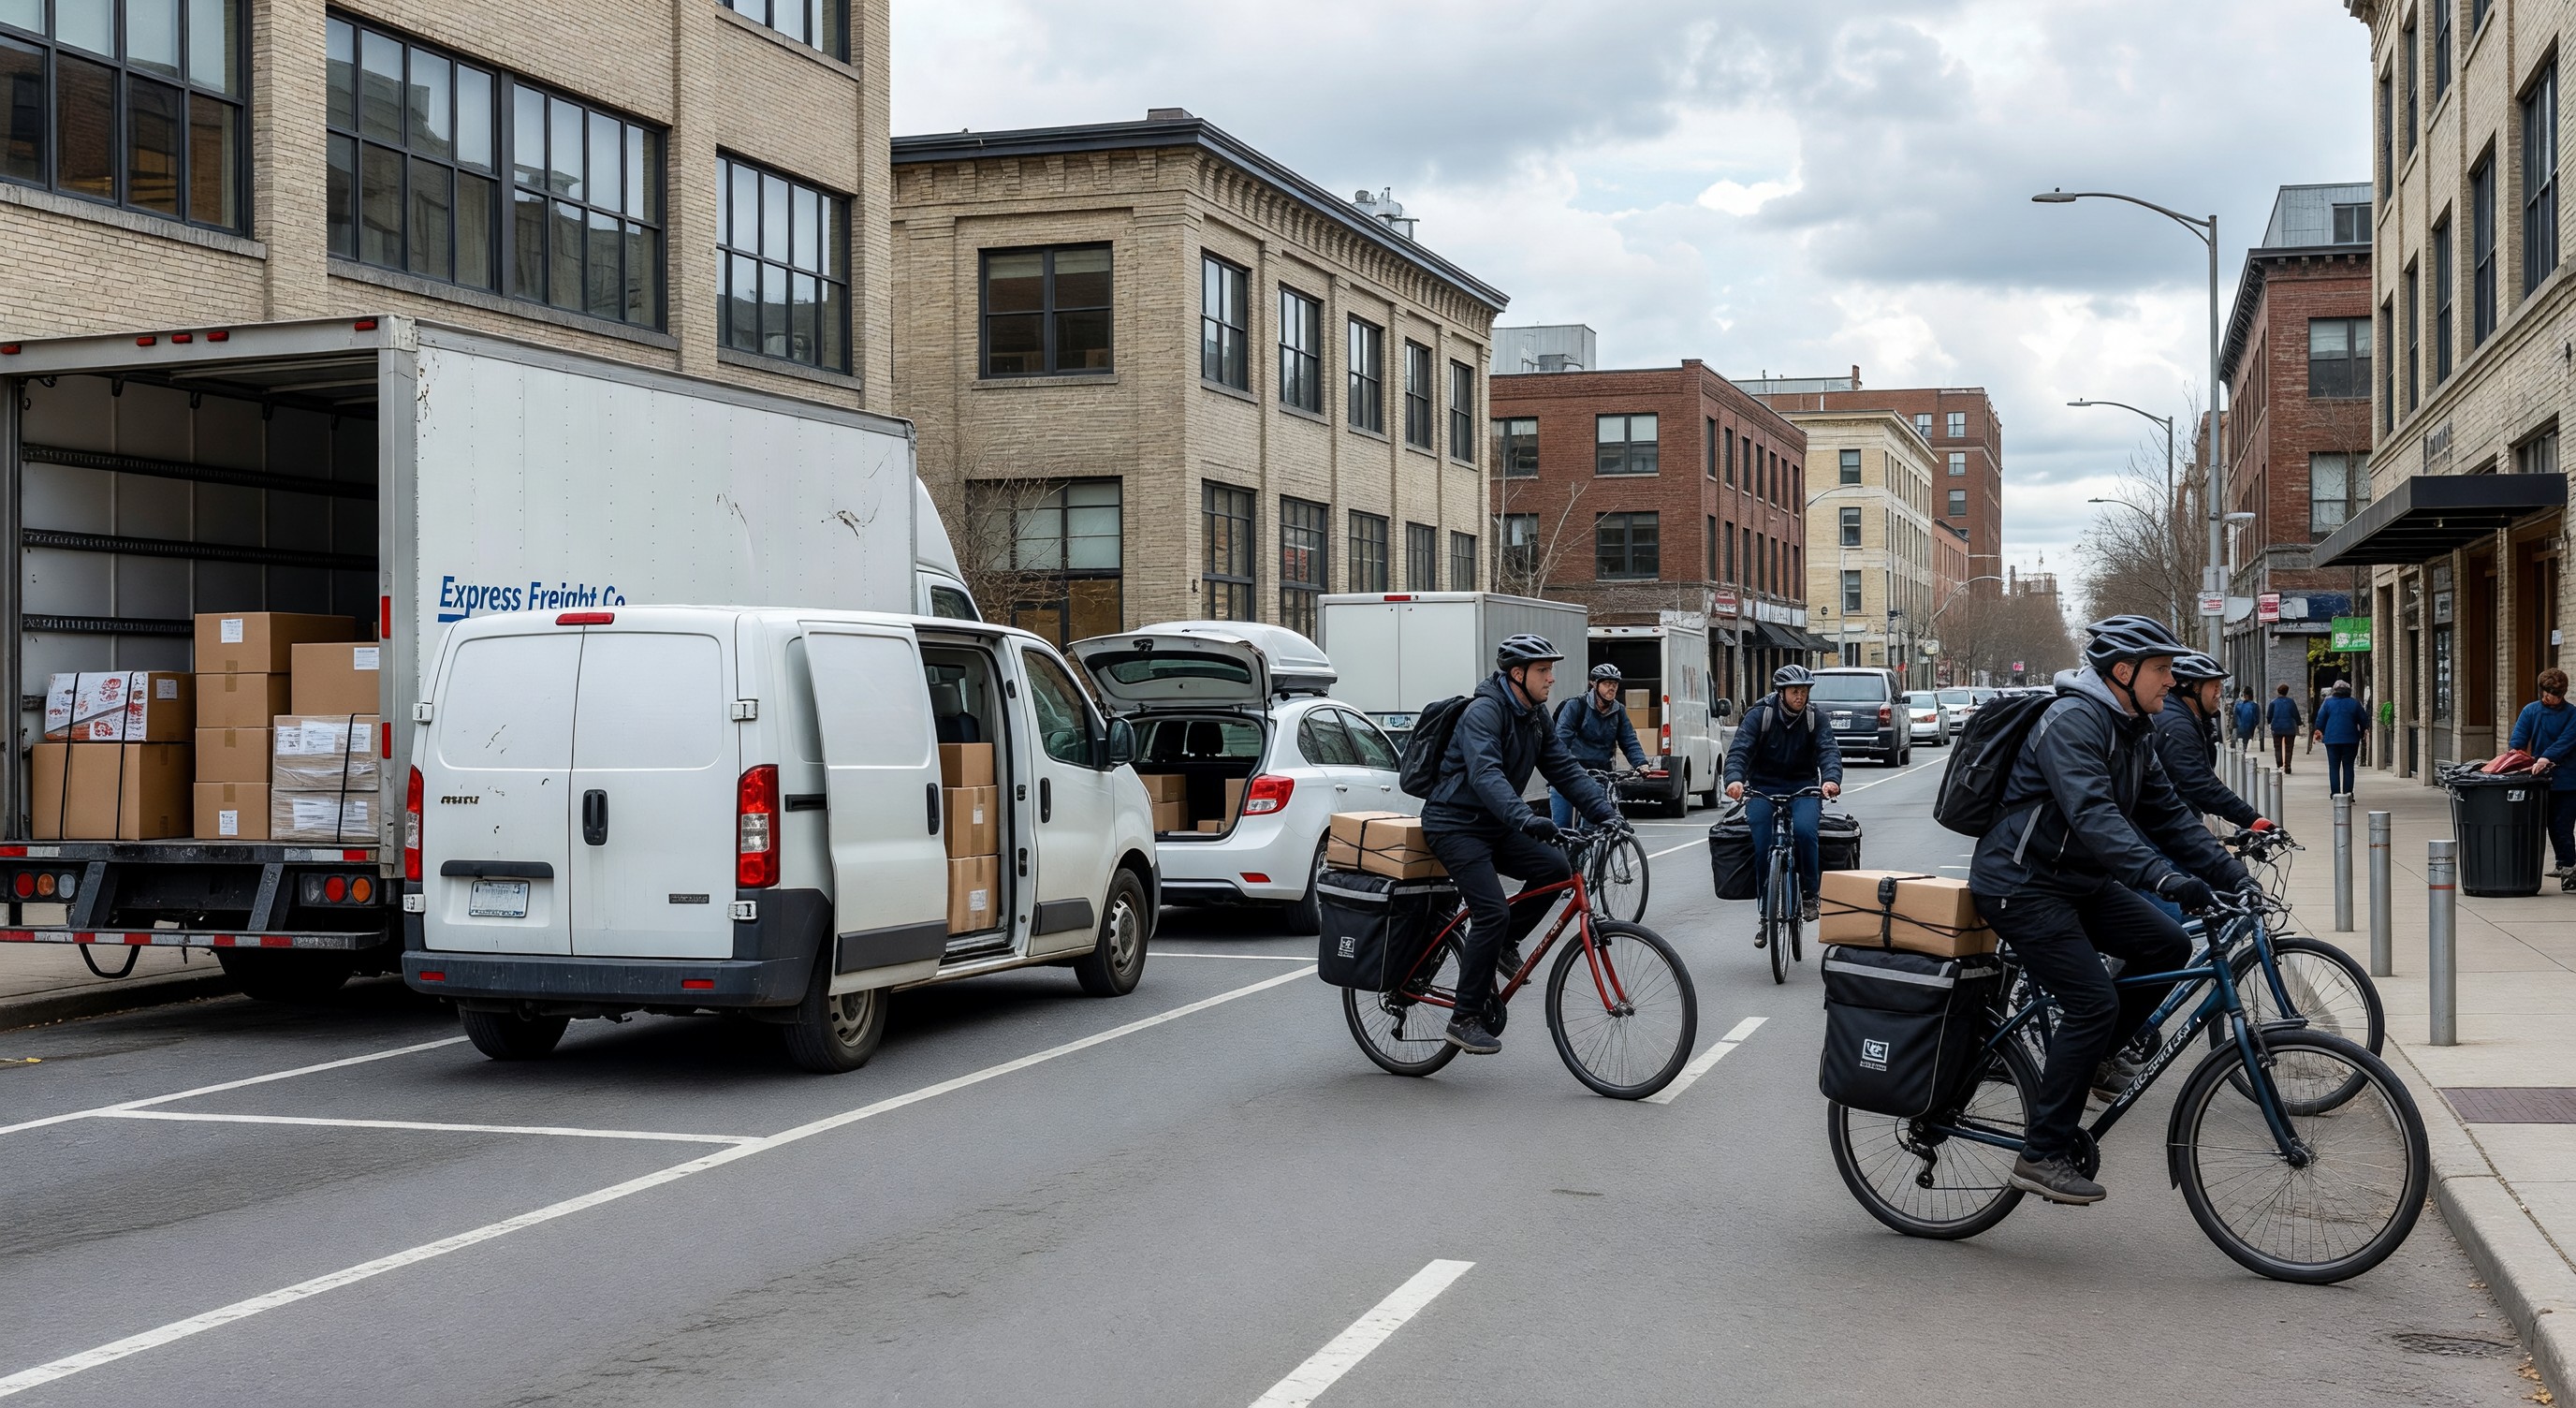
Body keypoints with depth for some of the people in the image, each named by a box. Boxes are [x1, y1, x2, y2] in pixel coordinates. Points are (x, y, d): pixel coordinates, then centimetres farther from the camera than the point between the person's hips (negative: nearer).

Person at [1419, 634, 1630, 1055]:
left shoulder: (1535, 716, 8)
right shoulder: (1484, 712, -20)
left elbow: (1565, 769, 7)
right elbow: (1485, 774, -35)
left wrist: (1606, 812, -7)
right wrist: (1525, 818, -50)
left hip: (1494, 827, 8)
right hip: (1455, 827, -8)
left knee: (1554, 868, -14)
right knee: (1493, 912, -20)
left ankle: (1501, 945, 6)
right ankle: (1465, 1020, -11)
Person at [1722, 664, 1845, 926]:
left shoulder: (1814, 719, 1)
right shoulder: (1758, 716, -4)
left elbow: (1829, 750, -13)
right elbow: (1738, 750, -16)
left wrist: (1831, 779, -36)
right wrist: (1735, 779, -38)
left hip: (1802, 788, 1)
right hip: (1762, 788, 0)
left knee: (1804, 829, -29)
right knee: (1763, 846, -16)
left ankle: (1809, 895, -8)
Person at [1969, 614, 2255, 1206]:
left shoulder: (2133, 732, 9)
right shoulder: (2072, 721, -22)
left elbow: (2169, 813, 11)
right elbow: (2093, 814, -35)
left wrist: (2233, 877, 2)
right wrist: (2163, 878, -45)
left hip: (2078, 880, 9)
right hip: (2021, 885, -9)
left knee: (2169, 945, -3)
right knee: (2094, 1001, -16)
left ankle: (2093, 1057, 15)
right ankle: (2042, 1156, -9)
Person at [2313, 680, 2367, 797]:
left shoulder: (2328, 702, -1)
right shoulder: (2355, 703, 2)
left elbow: (2320, 720, 1)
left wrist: (2318, 731, 16)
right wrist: (2362, 734, 20)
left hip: (2332, 739, -1)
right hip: (2350, 739, 1)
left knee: (2334, 766, 3)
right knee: (2348, 766, 6)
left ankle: (2335, 792, -2)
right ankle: (2347, 792, 0)